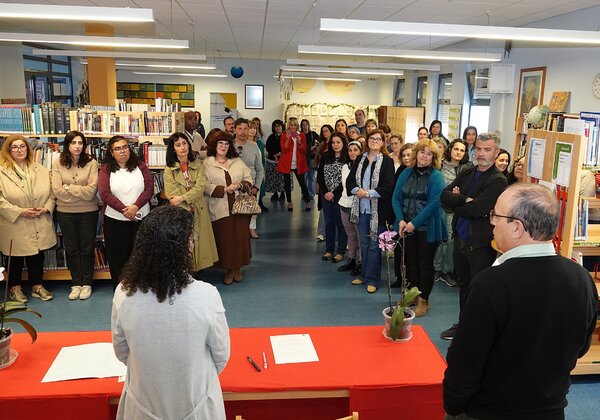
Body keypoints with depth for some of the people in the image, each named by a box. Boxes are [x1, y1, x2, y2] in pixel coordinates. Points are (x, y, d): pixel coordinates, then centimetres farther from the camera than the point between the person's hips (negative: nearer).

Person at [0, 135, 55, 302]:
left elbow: (51, 193, 8)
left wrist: (46, 208, -9)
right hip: (15, 225, -3)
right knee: (16, 258, 11)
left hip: (39, 225, 4)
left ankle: (37, 286, 29)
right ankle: (15, 288, 28)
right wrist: (19, 211, -18)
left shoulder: (41, 170, 6)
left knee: (38, 256, 14)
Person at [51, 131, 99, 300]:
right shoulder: (58, 164, -4)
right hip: (65, 213, 2)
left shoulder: (91, 163, -10)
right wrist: (82, 189, -14)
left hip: (88, 212, -2)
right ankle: (76, 283, 26)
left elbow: (91, 192, -17)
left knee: (87, 248, 10)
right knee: (71, 249, 12)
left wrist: (68, 187, -13)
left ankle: (86, 284, 23)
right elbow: (57, 191, -12)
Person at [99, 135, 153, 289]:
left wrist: (135, 206, -18)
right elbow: (104, 194, -9)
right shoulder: (106, 169, 1)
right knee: (117, 258, 5)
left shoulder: (140, 166, 5)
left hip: (141, 218, 1)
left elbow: (149, 188, -3)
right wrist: (124, 210, -18)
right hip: (115, 220, -1)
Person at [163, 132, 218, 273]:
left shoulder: (198, 164, 6)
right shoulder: (169, 169, 1)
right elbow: (172, 195, -7)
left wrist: (182, 198, -17)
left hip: (198, 213, 2)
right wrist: (188, 211, -13)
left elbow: (200, 187, -7)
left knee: (198, 244, 5)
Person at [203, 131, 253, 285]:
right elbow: (205, 186, -8)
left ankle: (237, 268, 20)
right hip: (220, 209, -3)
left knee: (240, 237, 4)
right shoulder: (207, 163, 1)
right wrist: (224, 189, -16)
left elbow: (248, 178, 13)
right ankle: (228, 270, 17)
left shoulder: (237, 162, 13)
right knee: (224, 239, 1)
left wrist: (240, 185, -8)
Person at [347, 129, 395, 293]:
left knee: (374, 245, 2)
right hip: (362, 208, 5)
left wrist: (368, 193, -18)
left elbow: (388, 186, -14)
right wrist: (357, 190, -12)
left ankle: (372, 279, 12)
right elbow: (350, 180, 7)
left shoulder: (387, 161, -6)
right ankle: (364, 274, 28)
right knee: (364, 243, 15)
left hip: (378, 209, -5)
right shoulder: (360, 159, 9)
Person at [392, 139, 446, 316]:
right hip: (407, 227, 5)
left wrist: (414, 223, -19)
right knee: (410, 261, 14)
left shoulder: (436, 176, -9)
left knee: (425, 263, 5)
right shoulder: (406, 174, 7)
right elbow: (396, 198, 5)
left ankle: (423, 300, 16)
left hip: (427, 228, -5)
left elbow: (435, 203, -17)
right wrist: (401, 220, -10)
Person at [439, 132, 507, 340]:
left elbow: (475, 210, -24)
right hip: (460, 239, 7)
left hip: (481, 244, -7)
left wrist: (455, 203, -8)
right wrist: (464, 201, -20)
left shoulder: (498, 181, -14)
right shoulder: (466, 174, 8)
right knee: (463, 285, 20)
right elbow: (445, 196, -3)